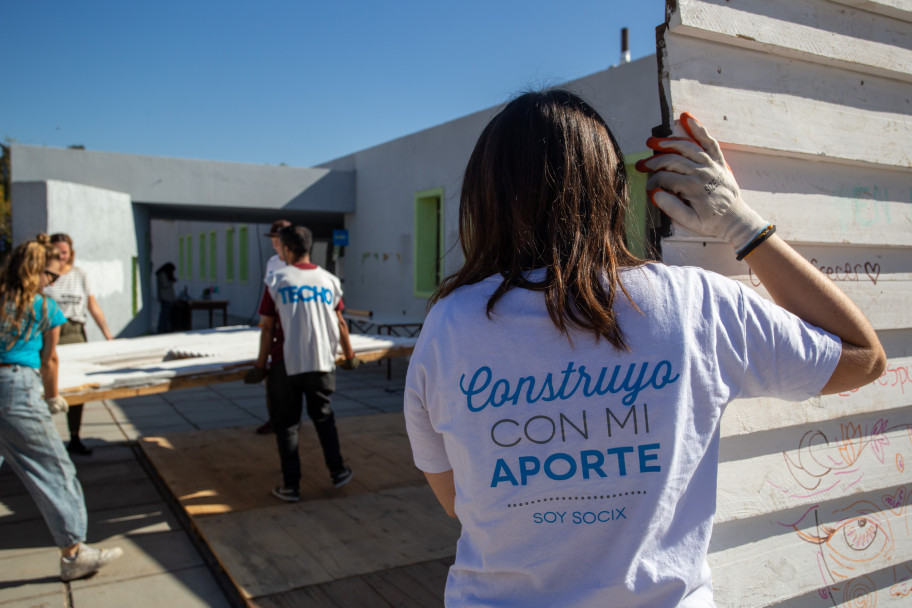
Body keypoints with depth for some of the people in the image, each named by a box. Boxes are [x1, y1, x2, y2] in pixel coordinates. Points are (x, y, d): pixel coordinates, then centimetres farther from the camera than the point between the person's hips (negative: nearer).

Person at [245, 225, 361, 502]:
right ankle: (337, 471, 23)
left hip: (286, 364, -2)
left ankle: (291, 486, 11)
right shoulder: (329, 280, 3)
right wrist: (349, 356, 21)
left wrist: (260, 365, 5)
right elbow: (340, 324, 8)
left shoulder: (275, 281, -4)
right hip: (321, 362, 3)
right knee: (323, 416, 20)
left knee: (286, 423, 8)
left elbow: (267, 329, -3)